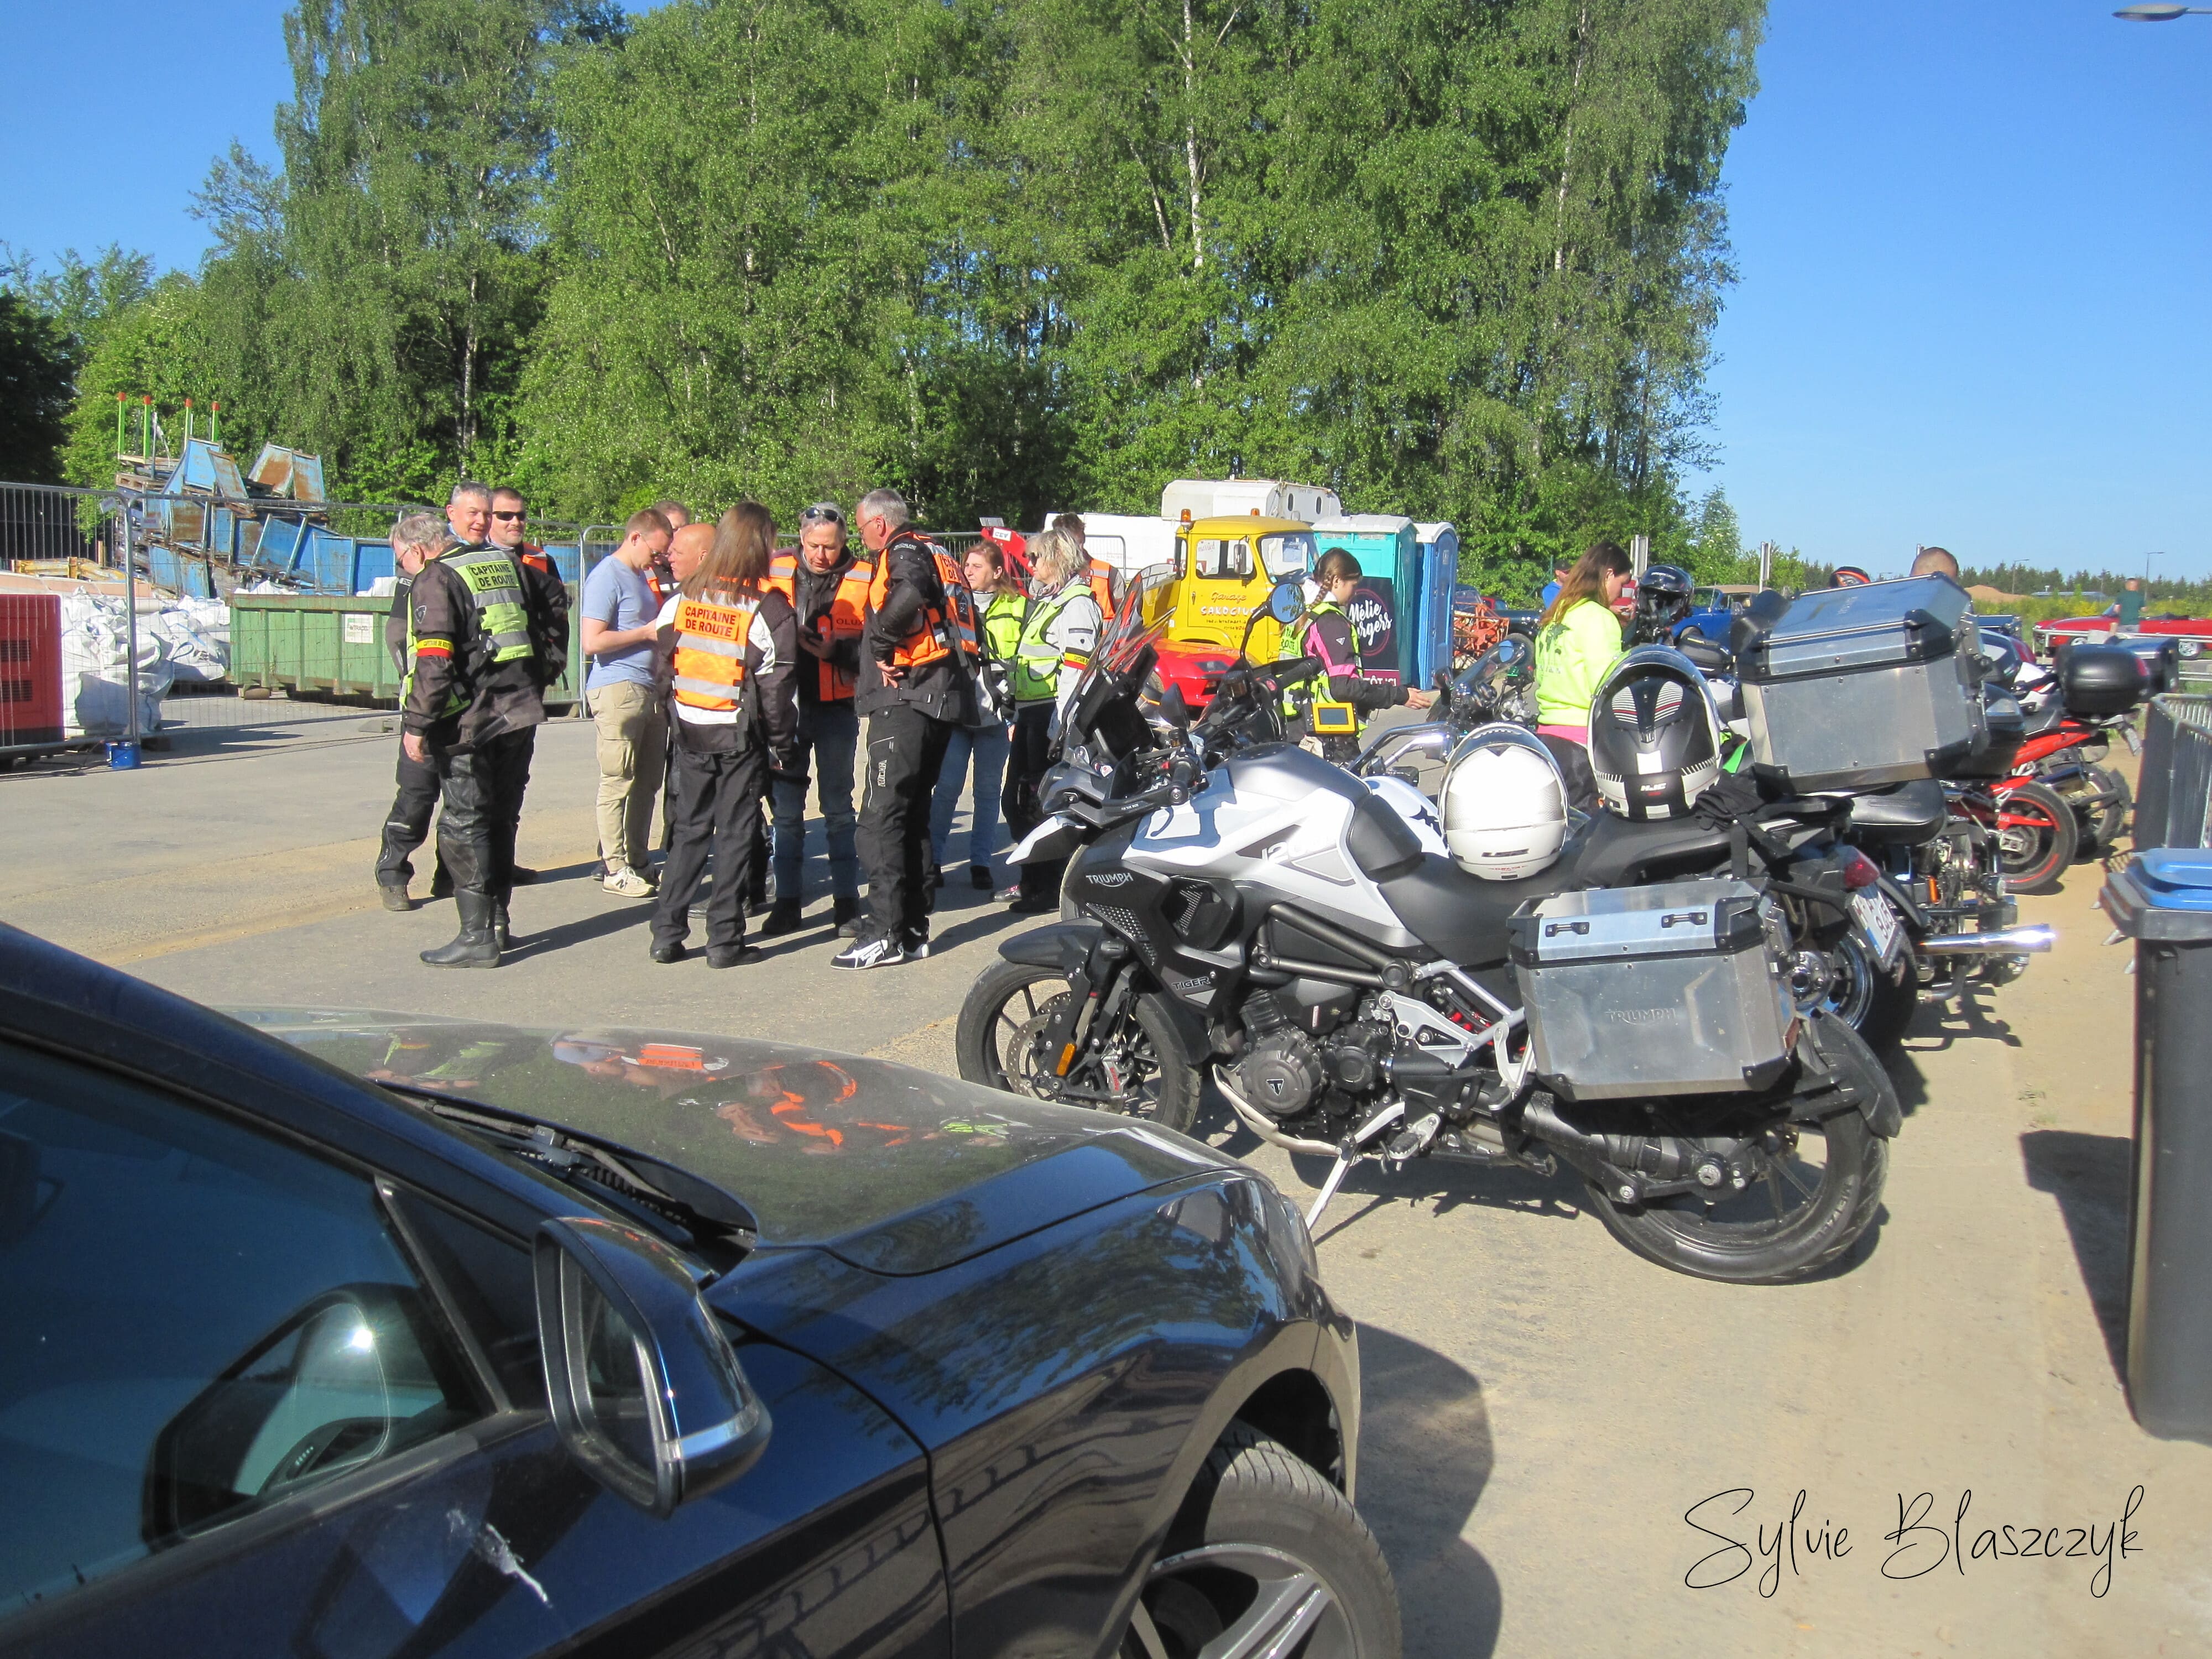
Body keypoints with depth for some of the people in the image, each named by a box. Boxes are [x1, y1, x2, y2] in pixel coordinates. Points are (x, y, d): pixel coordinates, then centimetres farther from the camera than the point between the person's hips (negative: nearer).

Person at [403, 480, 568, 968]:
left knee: (463, 824, -1)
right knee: (501, 818, 16)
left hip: (469, 721, -6)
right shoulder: (514, 566, 10)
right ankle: (498, 922, 24)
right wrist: (541, 680, 25)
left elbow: (433, 659, -16)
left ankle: (478, 937, -2)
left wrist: (416, 725, -12)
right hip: (520, 713, 6)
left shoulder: (438, 577, -9)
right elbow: (555, 621, 19)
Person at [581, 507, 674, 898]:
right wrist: (647, 632, -12)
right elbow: (592, 642, -18)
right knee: (618, 782, -5)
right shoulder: (607, 577, -9)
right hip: (618, 690, -9)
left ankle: (638, 860, 20)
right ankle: (614, 869, 0)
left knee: (648, 781, 11)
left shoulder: (641, 576, 20)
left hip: (650, 690, 9)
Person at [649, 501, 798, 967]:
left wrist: (678, 720, 16)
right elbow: (775, 688, -10)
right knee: (735, 836, 5)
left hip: (691, 735, 4)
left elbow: (665, 667, 5)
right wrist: (782, 746, -1)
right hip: (742, 740, -4)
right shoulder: (768, 608, -12)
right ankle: (725, 939, 8)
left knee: (689, 830, 14)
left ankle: (668, 933, 15)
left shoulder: (682, 598, 1)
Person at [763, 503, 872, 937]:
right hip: (786, 703, 2)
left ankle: (847, 902, 14)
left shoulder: (863, 579, -4)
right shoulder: (775, 573, 2)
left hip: (836, 707, -2)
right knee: (787, 807, 7)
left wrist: (836, 650, -21)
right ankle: (788, 902, 16)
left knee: (837, 805, 6)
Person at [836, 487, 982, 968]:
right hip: (943, 698, 10)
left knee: (881, 817, -10)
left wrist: (882, 641, -19)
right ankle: (914, 928, 17)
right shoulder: (939, 557, 23)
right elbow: (966, 626, 24)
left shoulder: (903, 552, -5)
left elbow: (911, 590, -30)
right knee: (912, 815, 14)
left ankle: (886, 933, -12)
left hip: (907, 698, -10)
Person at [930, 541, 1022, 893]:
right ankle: (933, 859, 7)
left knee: (988, 789, 6)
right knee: (947, 786, -3)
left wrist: (1012, 690, -1)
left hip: (997, 710, -1)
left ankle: (980, 863, 14)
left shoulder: (1018, 608, 6)